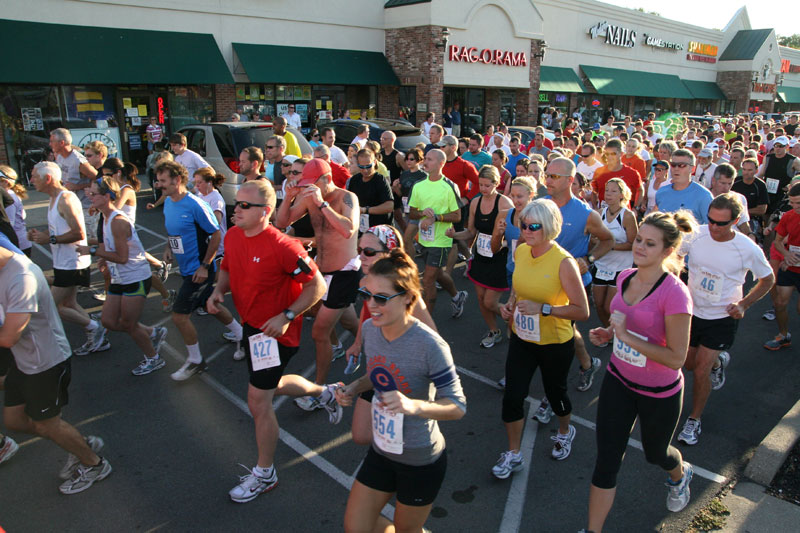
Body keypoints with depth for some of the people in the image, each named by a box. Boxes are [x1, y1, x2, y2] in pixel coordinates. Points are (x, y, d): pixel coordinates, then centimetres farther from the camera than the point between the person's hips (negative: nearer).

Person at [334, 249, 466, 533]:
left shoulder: (429, 346, -29)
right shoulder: (369, 329, -9)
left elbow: (457, 407, -22)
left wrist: (414, 405, -39)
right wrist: (354, 388, -10)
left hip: (421, 460, -5)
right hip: (381, 450, 6)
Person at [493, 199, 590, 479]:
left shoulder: (563, 262, -23)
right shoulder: (520, 251, -5)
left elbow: (582, 311, -20)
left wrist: (543, 308, -28)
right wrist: (510, 305, -3)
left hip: (555, 343, -4)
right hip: (521, 339, 4)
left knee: (555, 392, 18)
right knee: (512, 396, 3)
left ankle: (564, 432, 51)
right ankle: (513, 454, 24)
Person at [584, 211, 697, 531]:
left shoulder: (674, 294, -26)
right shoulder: (625, 278, -5)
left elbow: (676, 358, -24)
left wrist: (626, 336, -29)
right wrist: (608, 333, -5)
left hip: (659, 393, -4)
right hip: (619, 381, 5)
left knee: (654, 453, 24)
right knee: (606, 460, 6)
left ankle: (680, 474, 61)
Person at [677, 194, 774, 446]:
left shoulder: (748, 249, -18)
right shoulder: (696, 235, -15)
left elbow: (768, 280, 0)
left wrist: (744, 304, -13)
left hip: (722, 318, -3)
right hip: (692, 311, 3)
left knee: (701, 371, -7)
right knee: (688, 363, 17)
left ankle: (694, 420, 15)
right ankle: (718, 362, 52)